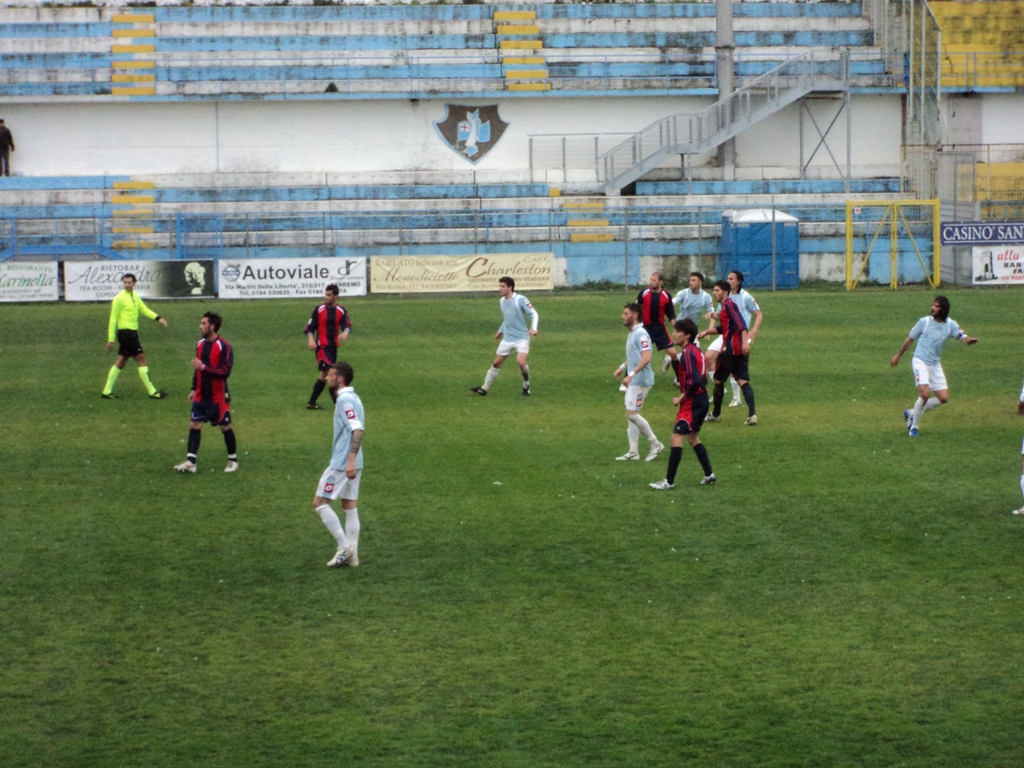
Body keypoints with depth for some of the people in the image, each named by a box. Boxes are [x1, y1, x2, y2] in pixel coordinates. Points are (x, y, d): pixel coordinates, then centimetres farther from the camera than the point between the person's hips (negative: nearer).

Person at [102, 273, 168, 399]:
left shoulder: (135, 296, 13)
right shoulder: (119, 298, -12)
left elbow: (144, 309, 9)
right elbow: (113, 319, -11)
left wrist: (158, 318, -8)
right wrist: (111, 339, -12)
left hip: (132, 332, 9)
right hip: (125, 332, -9)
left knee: (120, 362, 11)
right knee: (141, 359, -7)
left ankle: (107, 391, 16)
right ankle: (152, 392, -5)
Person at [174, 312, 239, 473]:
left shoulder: (223, 346, -16)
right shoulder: (200, 344, 6)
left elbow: (225, 372, -22)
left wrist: (203, 367, -25)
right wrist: (194, 389, 16)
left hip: (218, 397, -6)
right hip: (201, 395, 6)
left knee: (225, 427, 6)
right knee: (194, 425, -3)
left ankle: (233, 461, 21)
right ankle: (190, 462, -3)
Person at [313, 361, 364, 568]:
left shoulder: (345, 400, -17)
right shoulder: (353, 398, 13)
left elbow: (358, 430, -26)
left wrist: (351, 459, -31)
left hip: (342, 463, -10)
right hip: (351, 463, 10)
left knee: (320, 502, -3)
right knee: (350, 506, 10)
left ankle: (344, 546, -5)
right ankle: (351, 556, 11)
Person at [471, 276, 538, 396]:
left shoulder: (520, 299, -15)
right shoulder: (502, 301, 7)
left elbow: (534, 314, -13)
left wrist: (533, 328, -28)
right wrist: (501, 331, 25)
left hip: (522, 338, -6)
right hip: (507, 338, 6)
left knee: (521, 362, -22)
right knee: (496, 363, 8)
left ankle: (526, 387, 2)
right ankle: (484, 388, 17)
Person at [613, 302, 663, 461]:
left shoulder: (640, 334, -18)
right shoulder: (632, 334, 14)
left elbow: (646, 358, -26)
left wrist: (631, 374, -30)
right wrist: (622, 367, 19)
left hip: (640, 381, -10)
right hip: (633, 381, 10)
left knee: (632, 413, -10)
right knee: (631, 415, 10)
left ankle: (655, 444, 1)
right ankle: (633, 452, 13)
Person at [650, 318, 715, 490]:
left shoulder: (688, 353, -17)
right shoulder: (696, 350, 12)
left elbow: (694, 381, -24)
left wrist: (681, 398, -15)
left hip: (692, 402, -10)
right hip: (701, 400, 10)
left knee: (677, 437, -10)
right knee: (693, 438, 22)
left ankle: (669, 481, -12)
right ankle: (709, 475, 27)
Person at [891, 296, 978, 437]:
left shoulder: (950, 325, -1)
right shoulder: (924, 322, -6)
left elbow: (961, 336, -18)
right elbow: (910, 339, 7)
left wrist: (968, 339, -43)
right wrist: (898, 355, 15)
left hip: (935, 365, 4)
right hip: (920, 362, -4)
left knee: (943, 398, 0)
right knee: (925, 394, -21)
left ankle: (912, 413, 16)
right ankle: (914, 426, -4)